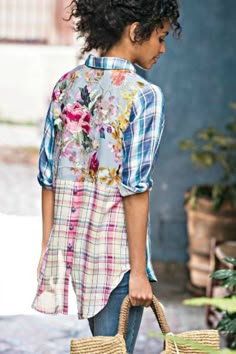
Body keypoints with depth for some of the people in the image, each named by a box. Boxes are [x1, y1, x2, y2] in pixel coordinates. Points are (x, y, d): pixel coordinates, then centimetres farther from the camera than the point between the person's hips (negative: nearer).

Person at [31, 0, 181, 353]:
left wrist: (48, 250, 13)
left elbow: (48, 175, 7)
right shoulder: (145, 96, -13)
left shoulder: (66, 86, 6)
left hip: (69, 243, 7)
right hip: (118, 250, -7)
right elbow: (134, 189, -16)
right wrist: (139, 272, -13)